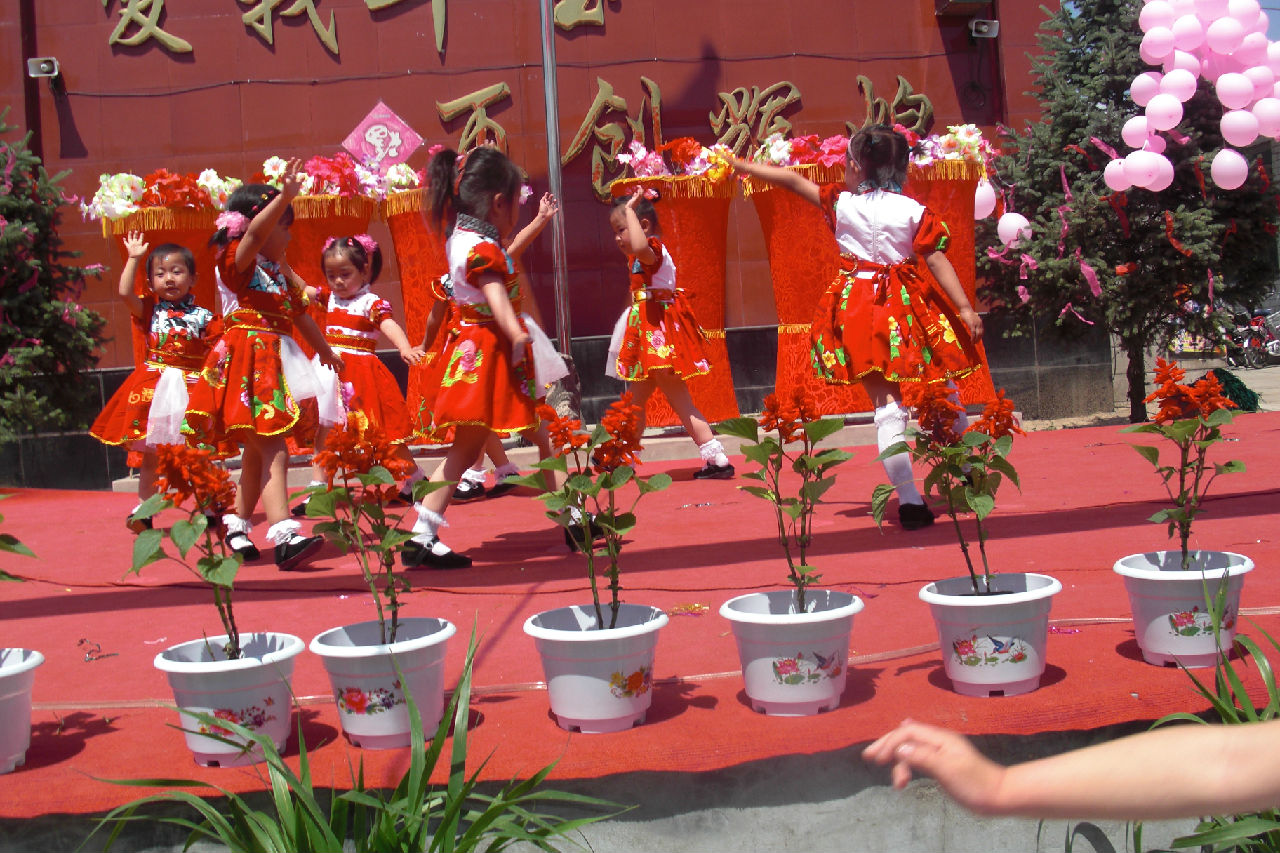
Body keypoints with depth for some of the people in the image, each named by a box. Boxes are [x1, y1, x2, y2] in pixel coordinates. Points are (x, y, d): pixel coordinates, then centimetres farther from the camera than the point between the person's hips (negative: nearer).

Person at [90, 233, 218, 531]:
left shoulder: (202, 316, 2)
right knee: (150, 454, 7)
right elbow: (125, 292, -9)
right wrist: (133, 258, -4)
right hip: (153, 387, 1)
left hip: (190, 388, -1)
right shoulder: (150, 310, 5)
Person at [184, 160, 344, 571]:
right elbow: (254, 232, -28)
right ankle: (284, 537, -27)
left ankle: (237, 524, 32)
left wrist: (326, 352, 41)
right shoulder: (237, 261, -6)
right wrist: (284, 196, -38)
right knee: (273, 448, -19)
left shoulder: (277, 273, 20)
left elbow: (299, 314, 32)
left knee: (258, 449, 16)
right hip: (248, 362, -9)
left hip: (273, 363, 9)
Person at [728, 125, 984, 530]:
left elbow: (792, 180, 9)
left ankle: (909, 499, -10)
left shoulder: (841, 203, -1)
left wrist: (743, 166, 21)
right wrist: (965, 308, -6)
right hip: (907, 309, 0)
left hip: (859, 310, 0)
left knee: (887, 406, -1)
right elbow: (937, 260, -8)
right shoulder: (914, 211, -3)